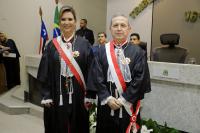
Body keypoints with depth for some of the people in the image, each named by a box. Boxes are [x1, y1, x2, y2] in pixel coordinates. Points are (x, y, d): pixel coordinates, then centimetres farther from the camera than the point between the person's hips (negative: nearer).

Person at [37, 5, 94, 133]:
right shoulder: (52, 45, 3)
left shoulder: (84, 44, -1)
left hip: (78, 96, -1)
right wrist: (46, 96, -4)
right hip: (57, 96, 1)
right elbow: (45, 73, 2)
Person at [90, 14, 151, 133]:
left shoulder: (137, 52, -2)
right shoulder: (102, 50, 2)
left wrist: (123, 100, -12)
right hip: (106, 104, 2)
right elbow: (98, 77, -2)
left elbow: (140, 79, -9)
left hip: (128, 105, -1)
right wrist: (107, 98, -11)